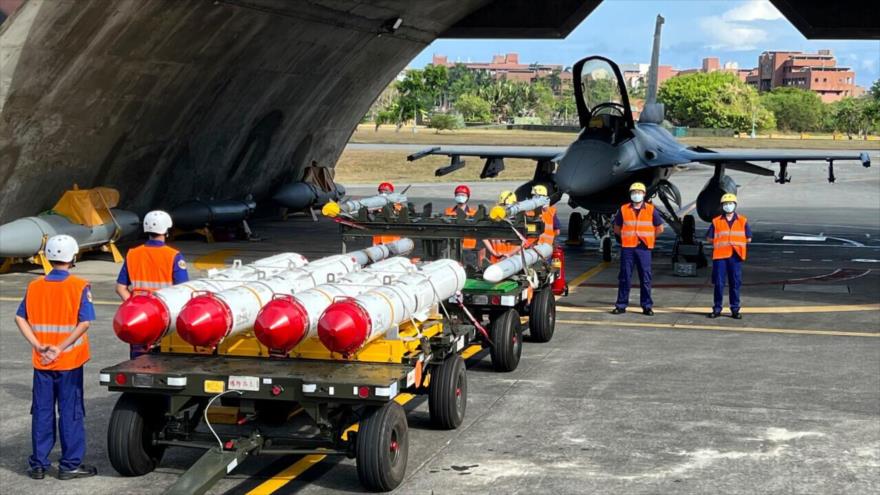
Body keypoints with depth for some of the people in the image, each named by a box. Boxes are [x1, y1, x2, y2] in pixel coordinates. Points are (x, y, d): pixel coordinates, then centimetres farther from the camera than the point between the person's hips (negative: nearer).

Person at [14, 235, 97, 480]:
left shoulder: (34, 287, 3)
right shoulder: (79, 287, -9)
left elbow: (20, 318, -2)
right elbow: (84, 322, -17)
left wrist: (38, 346, -7)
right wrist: (61, 348, -14)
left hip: (41, 362, 4)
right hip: (70, 361, -4)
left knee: (42, 412, 11)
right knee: (71, 412, 5)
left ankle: (38, 464, 17)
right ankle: (70, 464, 9)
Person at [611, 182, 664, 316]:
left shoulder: (651, 210, 4)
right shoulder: (624, 209, 6)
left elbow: (659, 228, 12)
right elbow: (617, 228, 15)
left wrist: (648, 238, 8)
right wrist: (627, 237, 6)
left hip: (644, 248, 0)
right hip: (627, 248, 1)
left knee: (645, 278, 1)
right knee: (624, 277, 2)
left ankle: (647, 306, 7)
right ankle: (621, 305, 8)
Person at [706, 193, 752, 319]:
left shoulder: (742, 221, 7)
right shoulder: (716, 221, 5)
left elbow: (748, 238, 9)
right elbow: (709, 238, 6)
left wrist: (736, 242, 3)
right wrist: (720, 243, 1)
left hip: (735, 256, 0)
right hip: (720, 256, 0)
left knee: (735, 283, 3)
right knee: (718, 283, 1)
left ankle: (735, 309, 10)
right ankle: (717, 308, 9)